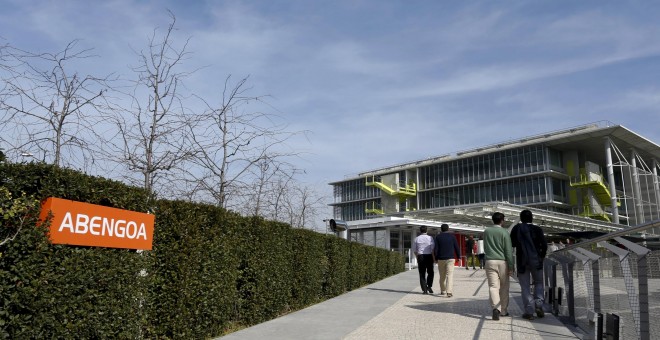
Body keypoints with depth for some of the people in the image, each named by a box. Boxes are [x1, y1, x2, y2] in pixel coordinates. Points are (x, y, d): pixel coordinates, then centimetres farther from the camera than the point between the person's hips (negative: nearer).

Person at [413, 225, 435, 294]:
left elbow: (414, 250, 9)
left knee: (422, 273, 6)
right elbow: (433, 249, -8)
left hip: (420, 256, 2)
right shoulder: (430, 238, -4)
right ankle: (429, 286, 3)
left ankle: (424, 289, 3)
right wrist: (434, 259, -1)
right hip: (429, 256, -1)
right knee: (430, 272, 15)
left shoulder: (417, 238, 3)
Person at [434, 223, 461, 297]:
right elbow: (457, 248, 1)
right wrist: (458, 257, 12)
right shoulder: (452, 236, 1)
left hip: (441, 259, 1)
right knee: (450, 275, -6)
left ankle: (442, 291, 24)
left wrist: (436, 258, 7)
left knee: (442, 276, 14)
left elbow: (435, 249, -3)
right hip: (450, 258, -1)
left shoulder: (438, 237, 0)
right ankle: (449, 291, -18)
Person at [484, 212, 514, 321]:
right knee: (504, 287, 12)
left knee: (493, 286, -3)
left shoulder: (486, 231, 5)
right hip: (502, 262, -2)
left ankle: (495, 308, -22)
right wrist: (511, 267, -4)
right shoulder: (504, 232, -6)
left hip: (490, 261, 2)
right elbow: (508, 251, -7)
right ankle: (503, 311, 20)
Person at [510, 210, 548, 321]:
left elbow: (512, 244, 1)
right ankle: (538, 305, 2)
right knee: (538, 283, 18)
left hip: (522, 261, 0)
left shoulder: (516, 228, 0)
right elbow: (544, 245, -5)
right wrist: (541, 257, 10)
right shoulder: (537, 229, -1)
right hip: (536, 261, 1)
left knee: (525, 287, 5)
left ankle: (529, 311, 0)